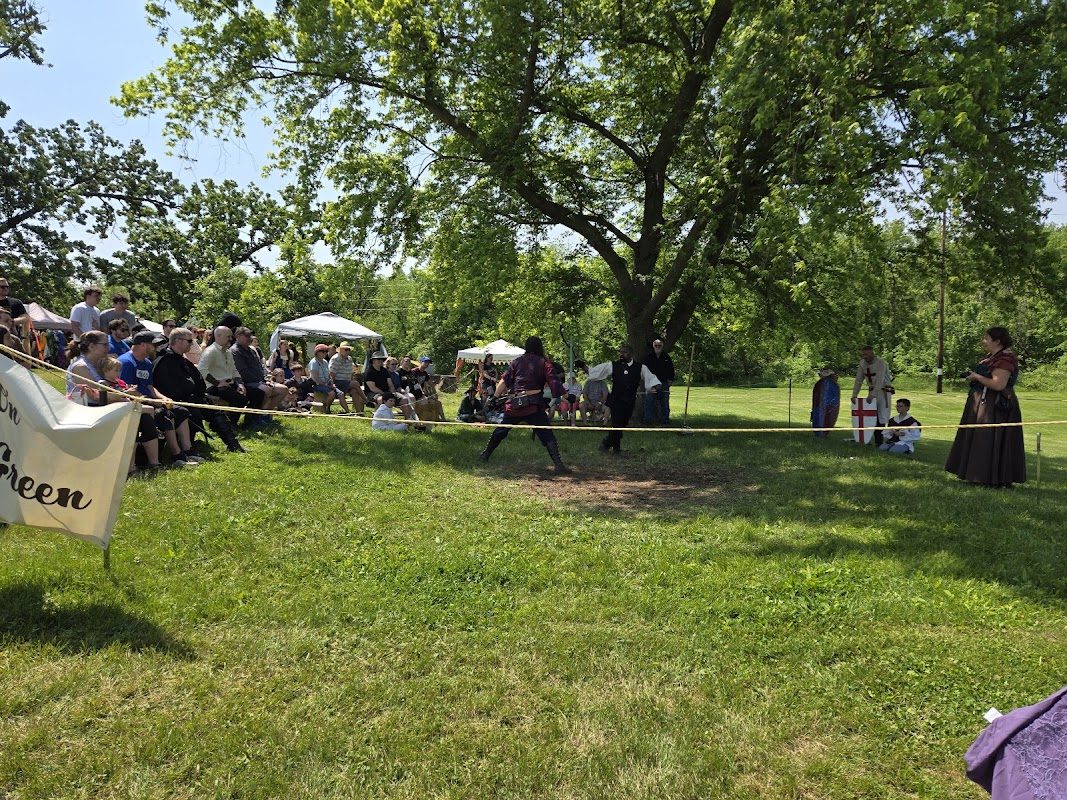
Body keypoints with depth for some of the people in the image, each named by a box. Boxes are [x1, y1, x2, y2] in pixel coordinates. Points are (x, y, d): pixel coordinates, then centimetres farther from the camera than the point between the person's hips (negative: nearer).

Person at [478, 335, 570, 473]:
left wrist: (495, 397, 12)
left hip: (514, 403, 4)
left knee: (501, 430, 22)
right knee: (547, 435, -6)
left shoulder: (517, 362, 12)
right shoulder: (544, 363, 3)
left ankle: (485, 455, 32)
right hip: (534, 404, -4)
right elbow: (553, 382, -8)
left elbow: (504, 381, 7)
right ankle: (558, 464, -16)